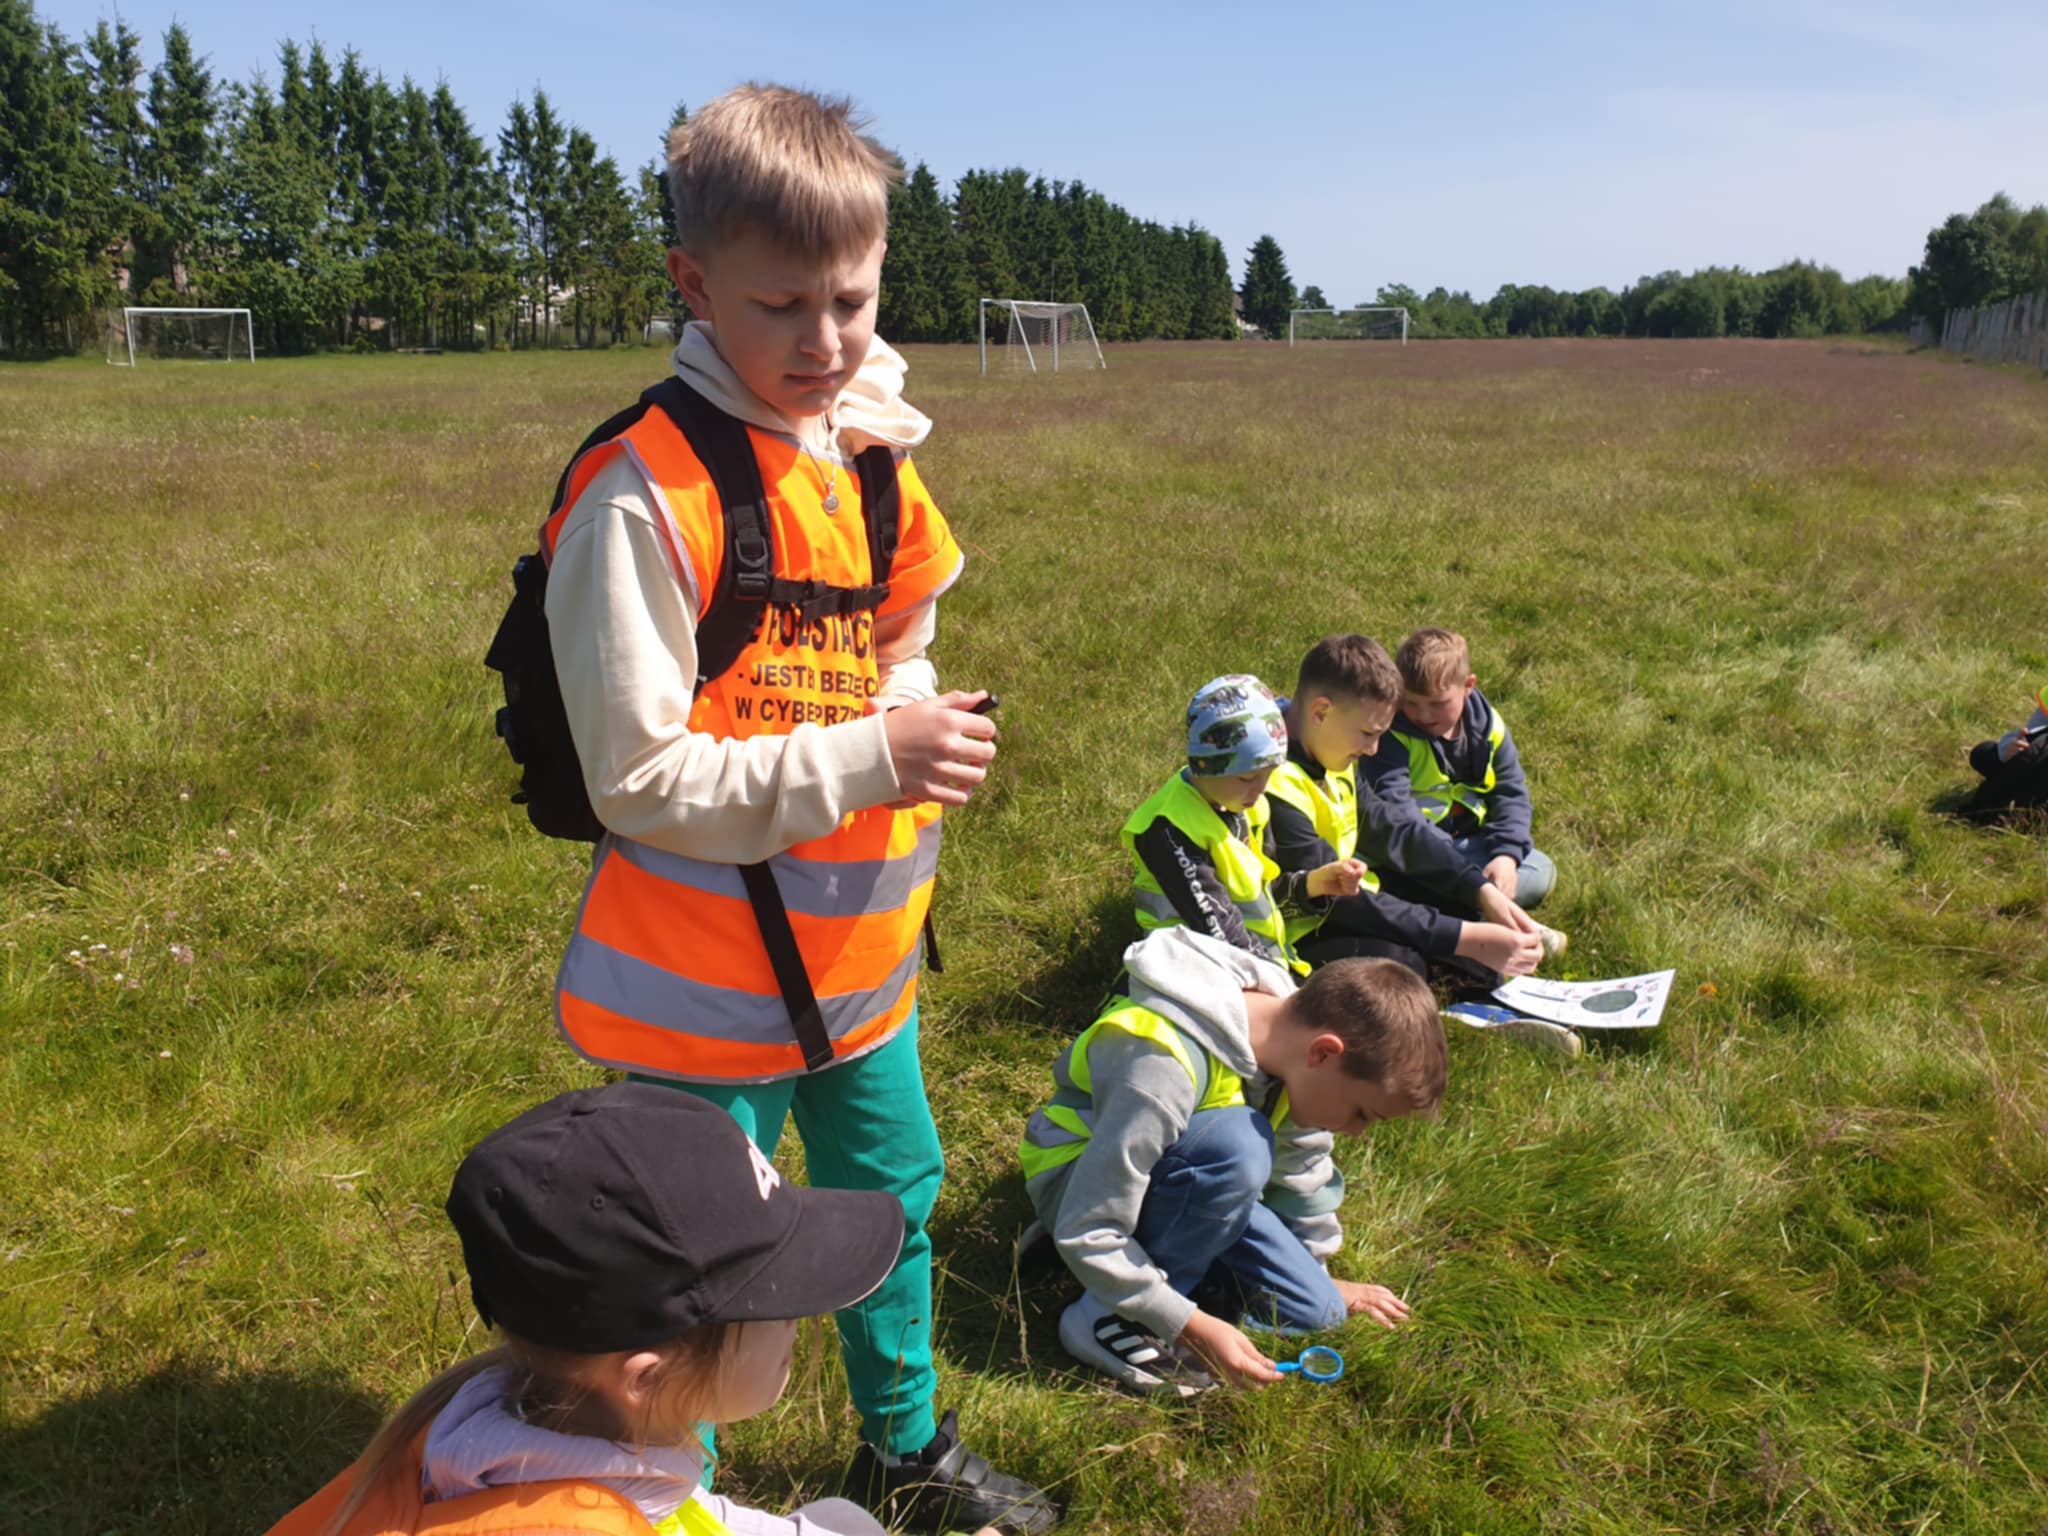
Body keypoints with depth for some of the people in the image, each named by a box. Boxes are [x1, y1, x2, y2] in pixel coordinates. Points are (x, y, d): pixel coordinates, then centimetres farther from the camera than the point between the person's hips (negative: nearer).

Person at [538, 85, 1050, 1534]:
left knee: (894, 1197, 24)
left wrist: (924, 727, -4)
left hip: (859, 952, 8)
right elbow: (642, 779, -22)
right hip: (711, 980, -7)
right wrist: (870, 759, -26)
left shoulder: (872, 454, 2)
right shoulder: (647, 494, -22)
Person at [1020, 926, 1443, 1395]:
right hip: (1075, 1183, -7)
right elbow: (1086, 1234, -31)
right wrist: (1193, 1327, -28)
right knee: (1237, 1145, -35)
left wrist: (1320, 1283, 17)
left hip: (1177, 1180, 7)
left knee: (1314, 1312, -5)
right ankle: (1111, 1319, -18)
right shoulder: (1164, 1065, -37)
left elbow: (1302, 1171, 7)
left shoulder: (1293, 1027, -12)